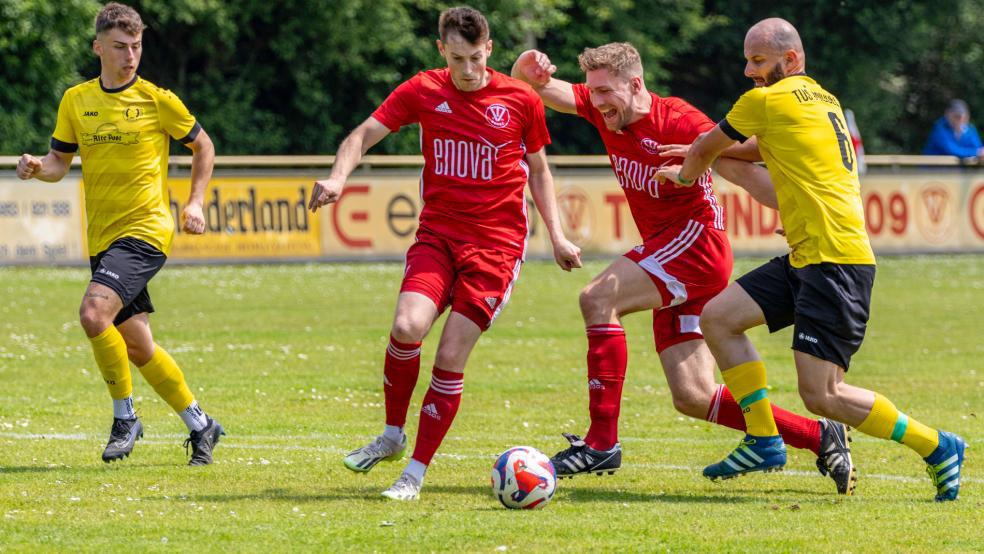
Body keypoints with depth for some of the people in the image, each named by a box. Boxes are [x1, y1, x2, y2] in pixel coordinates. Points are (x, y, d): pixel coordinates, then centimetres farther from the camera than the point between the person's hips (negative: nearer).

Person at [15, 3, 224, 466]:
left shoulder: (156, 100, -5)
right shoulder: (76, 101, 7)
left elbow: (203, 147, 8)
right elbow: (60, 161, 11)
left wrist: (195, 203, 0)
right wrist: (36, 167, -11)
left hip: (145, 231, -6)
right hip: (101, 237, 6)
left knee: (94, 312, -26)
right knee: (136, 347, 10)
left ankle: (125, 418, -11)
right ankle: (200, 425, 26)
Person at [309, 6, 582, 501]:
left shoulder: (521, 101, 1)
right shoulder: (423, 92, 2)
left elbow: (538, 169, 14)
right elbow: (364, 135, 2)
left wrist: (556, 236, 10)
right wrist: (337, 177, -17)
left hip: (496, 243, -1)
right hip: (437, 233, 1)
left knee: (450, 357, -11)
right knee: (407, 327, -23)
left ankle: (416, 472, 1)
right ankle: (392, 436, 2)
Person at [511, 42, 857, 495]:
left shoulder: (678, 121, -15)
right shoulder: (603, 110, 6)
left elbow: (745, 173, -15)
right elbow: (541, 88, 5)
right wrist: (527, 69, -19)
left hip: (696, 241, -8)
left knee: (598, 298, -25)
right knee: (692, 398, 4)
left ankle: (601, 442, -25)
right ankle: (818, 437, 13)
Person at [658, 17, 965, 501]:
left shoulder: (766, 101, -7)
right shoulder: (823, 101, 18)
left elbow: (704, 150, 9)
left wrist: (685, 174, 30)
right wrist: (707, 159, 36)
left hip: (835, 261, -10)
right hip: (804, 260, 10)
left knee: (822, 395, -11)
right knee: (717, 316, 7)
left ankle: (936, 448, 2)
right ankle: (764, 440, 10)